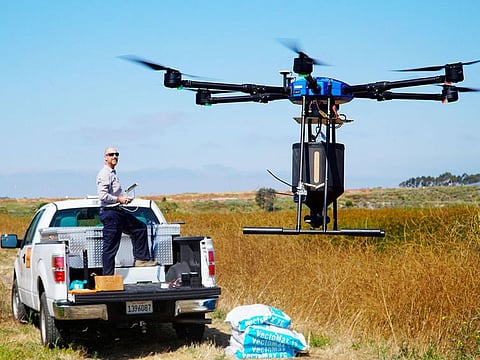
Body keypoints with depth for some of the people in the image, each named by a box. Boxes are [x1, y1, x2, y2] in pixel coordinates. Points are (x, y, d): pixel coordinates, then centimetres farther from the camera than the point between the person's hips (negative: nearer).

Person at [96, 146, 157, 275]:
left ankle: (141, 259, 22)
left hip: (119, 211, 10)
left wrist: (124, 197, 10)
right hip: (110, 213, -10)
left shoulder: (113, 173, 18)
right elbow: (102, 195, -25)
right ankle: (108, 277, -2)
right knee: (110, 247, -6)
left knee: (140, 228, 17)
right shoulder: (104, 174, -14)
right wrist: (119, 199, -16)